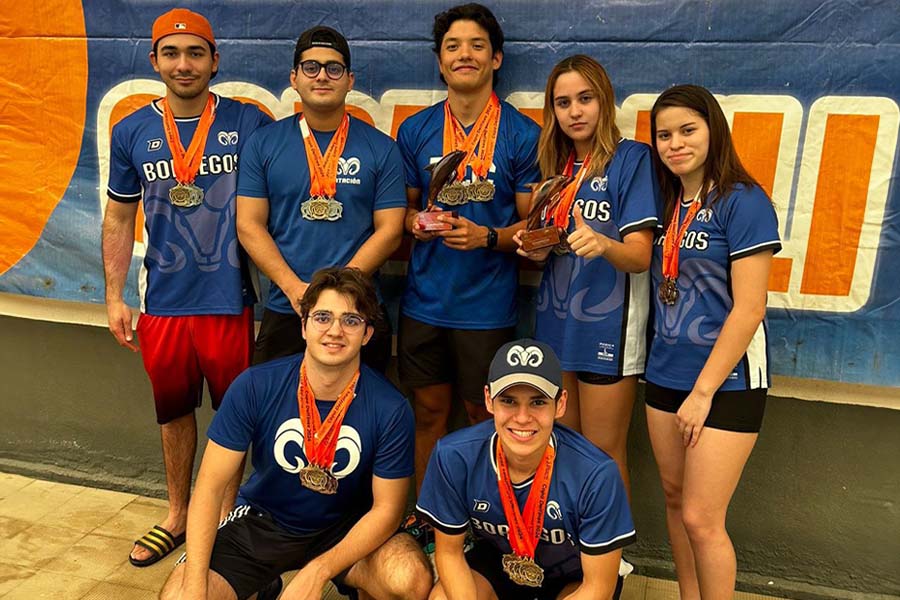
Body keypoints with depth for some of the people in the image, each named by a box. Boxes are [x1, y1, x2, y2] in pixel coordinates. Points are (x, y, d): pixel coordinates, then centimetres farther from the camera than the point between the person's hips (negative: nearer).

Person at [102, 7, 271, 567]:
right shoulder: (132, 132, 4)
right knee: (173, 409, 17)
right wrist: (115, 297, 6)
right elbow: (119, 218, 10)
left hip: (229, 300, -2)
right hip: (163, 303, 3)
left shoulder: (249, 123, -4)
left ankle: (227, 512, 31)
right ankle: (178, 515, 37)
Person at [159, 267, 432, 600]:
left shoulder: (391, 409, -19)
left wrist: (317, 572, -23)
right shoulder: (254, 386, -17)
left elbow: (386, 507, -13)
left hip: (345, 527, -1)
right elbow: (210, 487, -13)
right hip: (260, 520, 2)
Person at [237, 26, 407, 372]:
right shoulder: (263, 144, 4)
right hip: (283, 312, 1)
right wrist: (294, 288, -13)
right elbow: (249, 225, 0)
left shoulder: (381, 149, 2)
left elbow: (389, 231, -3)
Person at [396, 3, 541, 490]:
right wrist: (416, 223, -9)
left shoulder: (523, 135, -3)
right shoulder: (414, 130, 6)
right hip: (424, 299, 3)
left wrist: (486, 237, -19)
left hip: (488, 304, -2)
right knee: (428, 412, 13)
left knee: (484, 416, 8)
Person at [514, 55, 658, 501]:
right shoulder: (554, 163, 11)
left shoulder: (631, 158, -8)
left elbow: (640, 256, -15)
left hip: (607, 326, -6)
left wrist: (602, 244, -36)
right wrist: (535, 250, -5)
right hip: (556, 322, 6)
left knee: (604, 457, 5)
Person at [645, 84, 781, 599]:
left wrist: (703, 391, -15)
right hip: (665, 376, 7)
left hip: (726, 380, -6)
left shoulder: (743, 202, -12)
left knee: (701, 519, -3)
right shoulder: (666, 203, 9)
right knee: (675, 498, 15)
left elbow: (749, 309, -16)